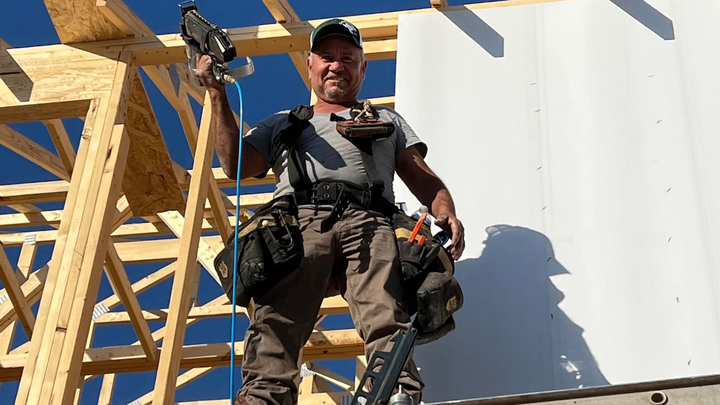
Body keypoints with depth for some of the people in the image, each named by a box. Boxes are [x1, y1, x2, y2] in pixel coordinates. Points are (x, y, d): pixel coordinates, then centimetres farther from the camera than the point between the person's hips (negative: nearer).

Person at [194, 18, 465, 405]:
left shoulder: (387, 120, 37)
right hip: (297, 221, 0)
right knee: (274, 328, -27)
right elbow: (235, 166, 22)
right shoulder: (281, 123, 37)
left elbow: (424, 179, 24)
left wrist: (445, 213, 1)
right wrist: (217, 94, 20)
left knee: (388, 326, -29)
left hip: (368, 223, 0)